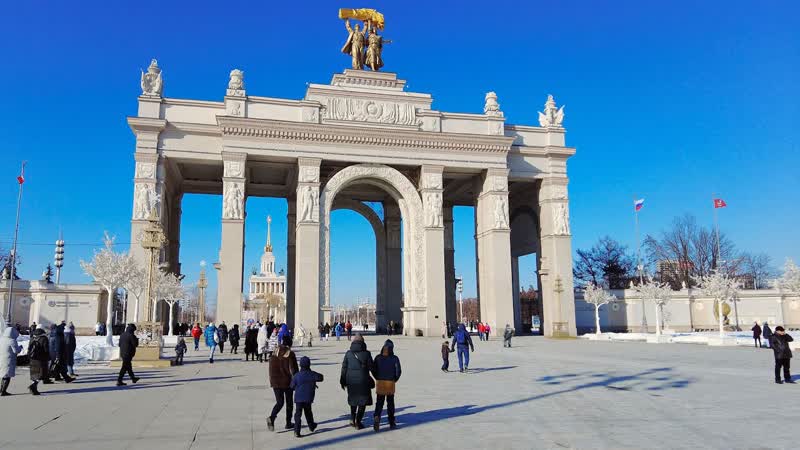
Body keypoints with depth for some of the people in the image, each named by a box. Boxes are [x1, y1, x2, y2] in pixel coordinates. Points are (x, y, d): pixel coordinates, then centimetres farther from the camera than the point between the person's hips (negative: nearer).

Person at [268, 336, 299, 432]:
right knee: (289, 402, 13)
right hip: (287, 382, -3)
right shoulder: (290, 354, -10)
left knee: (279, 402, 11)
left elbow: (271, 369, 5)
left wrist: (272, 381, 12)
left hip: (276, 383, 3)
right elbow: (293, 369, -11)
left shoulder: (274, 354, 2)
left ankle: (271, 417, -15)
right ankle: (288, 423, 18)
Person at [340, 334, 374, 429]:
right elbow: (371, 367, -6)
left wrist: (343, 381, 10)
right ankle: (358, 422, 5)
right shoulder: (366, 354, -9)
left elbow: (344, 367, 2)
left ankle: (352, 419, 21)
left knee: (353, 399, 23)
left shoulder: (348, 353, -1)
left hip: (351, 381, 3)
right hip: (362, 381, -3)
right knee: (363, 401, 8)